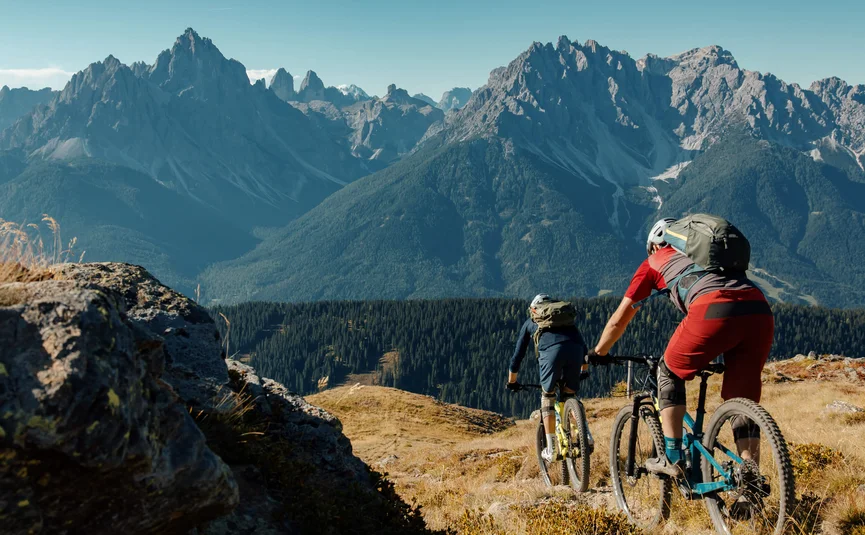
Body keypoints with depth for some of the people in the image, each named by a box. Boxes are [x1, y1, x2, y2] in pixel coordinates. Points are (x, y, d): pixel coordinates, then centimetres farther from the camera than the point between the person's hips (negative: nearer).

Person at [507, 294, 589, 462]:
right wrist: (584, 370, 56)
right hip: (574, 350, 2)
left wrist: (512, 382, 45)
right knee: (569, 396, 22)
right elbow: (582, 344, 42)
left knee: (547, 398, 13)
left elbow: (518, 355, 34)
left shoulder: (530, 322, 32)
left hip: (551, 351, -2)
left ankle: (551, 450, 9)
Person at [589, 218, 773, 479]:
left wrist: (599, 352, 46)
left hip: (714, 310, -5)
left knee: (670, 372, 18)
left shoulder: (655, 262, 27)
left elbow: (619, 320, 30)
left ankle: (672, 459, 14)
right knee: (743, 398, 17)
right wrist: (714, 355, 61)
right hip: (760, 311, 5)